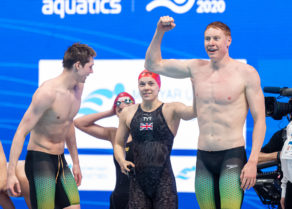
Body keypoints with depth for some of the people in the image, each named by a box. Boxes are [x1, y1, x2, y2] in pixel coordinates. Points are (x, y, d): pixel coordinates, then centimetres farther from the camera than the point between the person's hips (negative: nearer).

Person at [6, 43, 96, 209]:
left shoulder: (78, 88, 6)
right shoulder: (48, 92, -19)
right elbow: (21, 132, -20)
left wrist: (76, 162, 28)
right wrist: (11, 173, -26)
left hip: (60, 159, 8)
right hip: (39, 158, -8)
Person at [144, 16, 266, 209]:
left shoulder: (246, 73, -3)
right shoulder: (196, 68, 10)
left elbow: (259, 120, -4)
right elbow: (153, 65, 15)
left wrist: (253, 162, -12)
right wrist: (159, 33, 0)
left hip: (232, 156, -5)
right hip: (203, 157, 5)